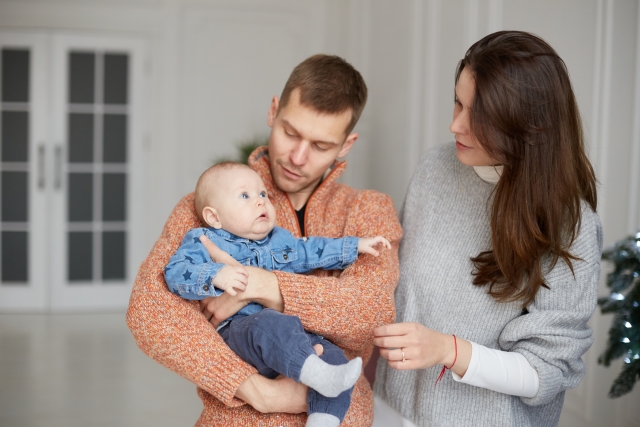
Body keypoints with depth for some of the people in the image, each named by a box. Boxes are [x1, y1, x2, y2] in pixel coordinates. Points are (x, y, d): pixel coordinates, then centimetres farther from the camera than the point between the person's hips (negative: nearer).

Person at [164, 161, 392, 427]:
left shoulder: (281, 240, 27)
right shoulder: (203, 242, 7)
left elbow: (315, 251, 37)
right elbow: (175, 273, -8)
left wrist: (356, 247, 30)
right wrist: (216, 275, -25)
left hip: (292, 335, 7)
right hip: (237, 331, -6)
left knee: (335, 357, -15)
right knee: (271, 325, -39)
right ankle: (321, 376, -49)